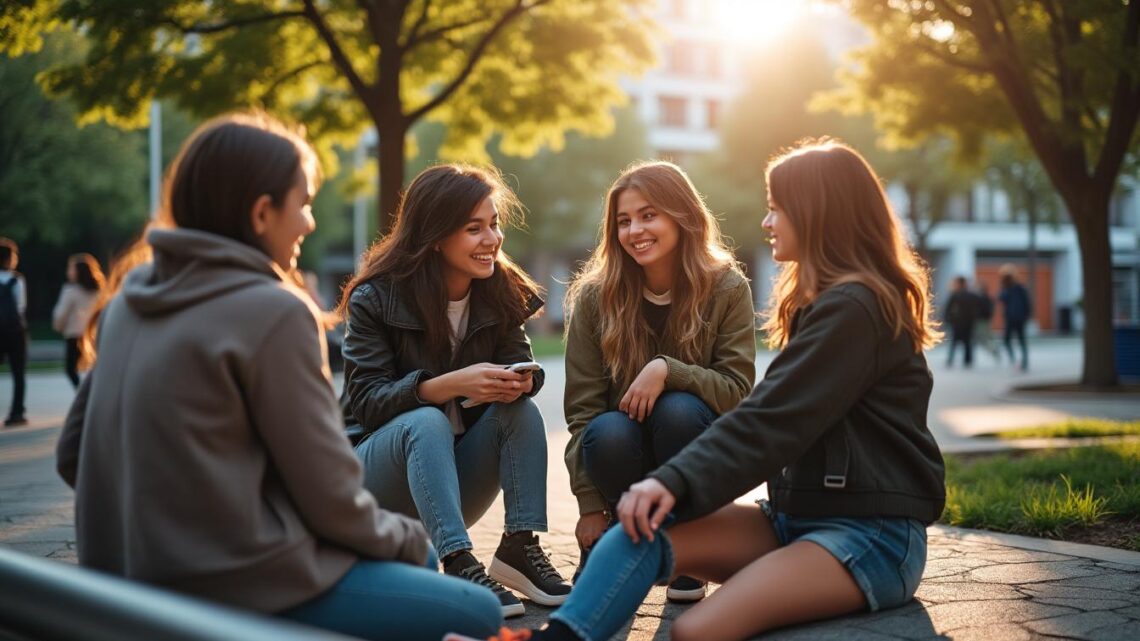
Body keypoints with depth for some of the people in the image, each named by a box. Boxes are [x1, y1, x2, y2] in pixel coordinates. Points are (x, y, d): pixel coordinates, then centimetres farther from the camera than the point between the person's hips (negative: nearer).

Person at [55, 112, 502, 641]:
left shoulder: (132, 297, 7)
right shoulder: (273, 311, -17)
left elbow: (73, 454, 12)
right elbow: (330, 496, -14)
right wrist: (407, 538, 5)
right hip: (241, 593, -9)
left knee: (417, 563, 22)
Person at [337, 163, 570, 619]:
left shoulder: (501, 291, -3)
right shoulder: (375, 298, -16)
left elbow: (519, 361, -4)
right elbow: (367, 400, -22)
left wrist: (521, 380, -30)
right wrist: (451, 384, -38)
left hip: (454, 471, 4)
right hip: (376, 467, -4)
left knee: (520, 408, -21)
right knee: (426, 421, -34)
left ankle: (519, 547, -25)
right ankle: (459, 565, -43)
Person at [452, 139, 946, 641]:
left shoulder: (854, 308, -11)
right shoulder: (828, 301, 20)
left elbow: (769, 421, -20)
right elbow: (774, 417, 13)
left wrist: (678, 482, -24)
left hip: (874, 536, -8)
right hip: (797, 516, 8)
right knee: (647, 530, -19)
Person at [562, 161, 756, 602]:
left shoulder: (727, 289, -8)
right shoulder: (595, 296, -7)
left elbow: (737, 391, -13)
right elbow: (582, 407, -8)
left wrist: (668, 370, -30)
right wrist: (591, 507, -13)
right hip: (626, 450, 0)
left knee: (678, 409, -32)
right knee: (607, 432, -33)